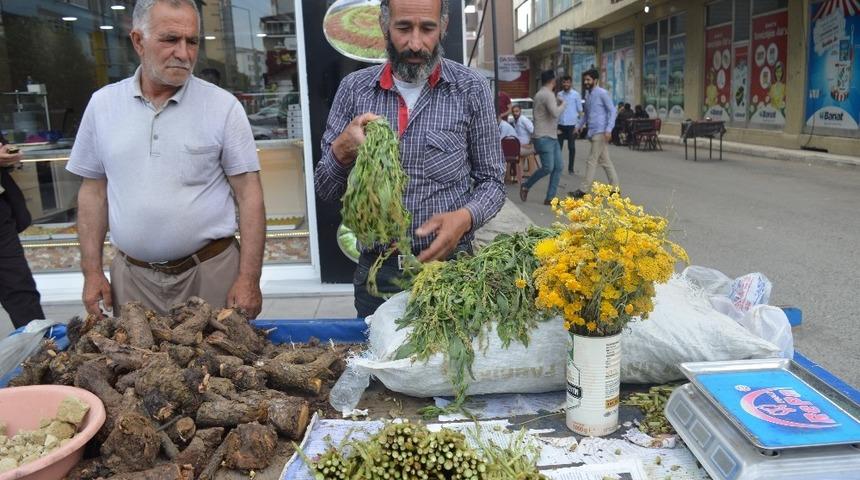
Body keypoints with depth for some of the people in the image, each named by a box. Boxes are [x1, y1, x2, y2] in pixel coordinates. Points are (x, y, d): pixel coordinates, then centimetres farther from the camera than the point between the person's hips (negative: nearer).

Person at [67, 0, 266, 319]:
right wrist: (92, 271, 4)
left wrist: (249, 278, -13)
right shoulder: (102, 104, 3)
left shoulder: (224, 106, -6)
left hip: (211, 271, -2)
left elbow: (248, 193, -8)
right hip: (131, 275, 3)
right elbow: (93, 190, 9)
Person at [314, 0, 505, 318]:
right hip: (375, 270, 2)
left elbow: (491, 180, 1)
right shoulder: (354, 88, 0)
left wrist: (465, 217, -20)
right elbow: (325, 190, 2)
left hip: (448, 265, -1)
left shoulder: (471, 90, -5)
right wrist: (342, 151, -19)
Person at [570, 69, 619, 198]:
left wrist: (608, 130, -20)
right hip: (592, 132, 8)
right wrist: (579, 126, 17)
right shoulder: (587, 95, 15)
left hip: (600, 132, -8)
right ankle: (615, 187, 17)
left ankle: (584, 190, -5)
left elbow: (613, 111, -12)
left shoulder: (602, 93, -9)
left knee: (592, 161, -7)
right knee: (605, 161, 11)